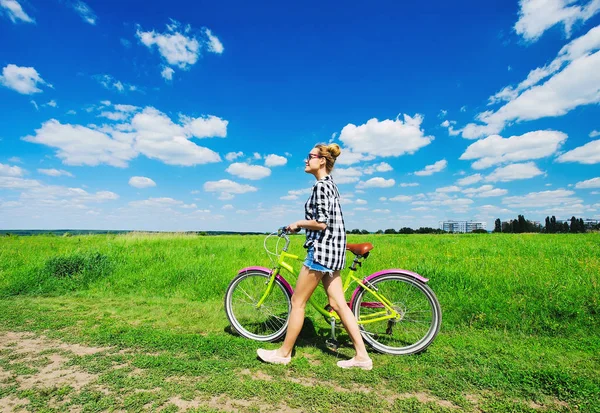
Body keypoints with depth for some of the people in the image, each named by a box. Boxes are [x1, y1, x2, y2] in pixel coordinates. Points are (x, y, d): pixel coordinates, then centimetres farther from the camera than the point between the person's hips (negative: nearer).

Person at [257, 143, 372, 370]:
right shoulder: (330, 184, 16)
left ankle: (284, 353, 20)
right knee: (338, 303, 12)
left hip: (322, 250, -10)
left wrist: (298, 223, -7)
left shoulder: (321, 185, -13)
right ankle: (362, 356, 18)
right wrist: (303, 224, 16)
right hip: (332, 250, 10)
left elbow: (321, 223, -21)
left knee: (297, 301, 4)